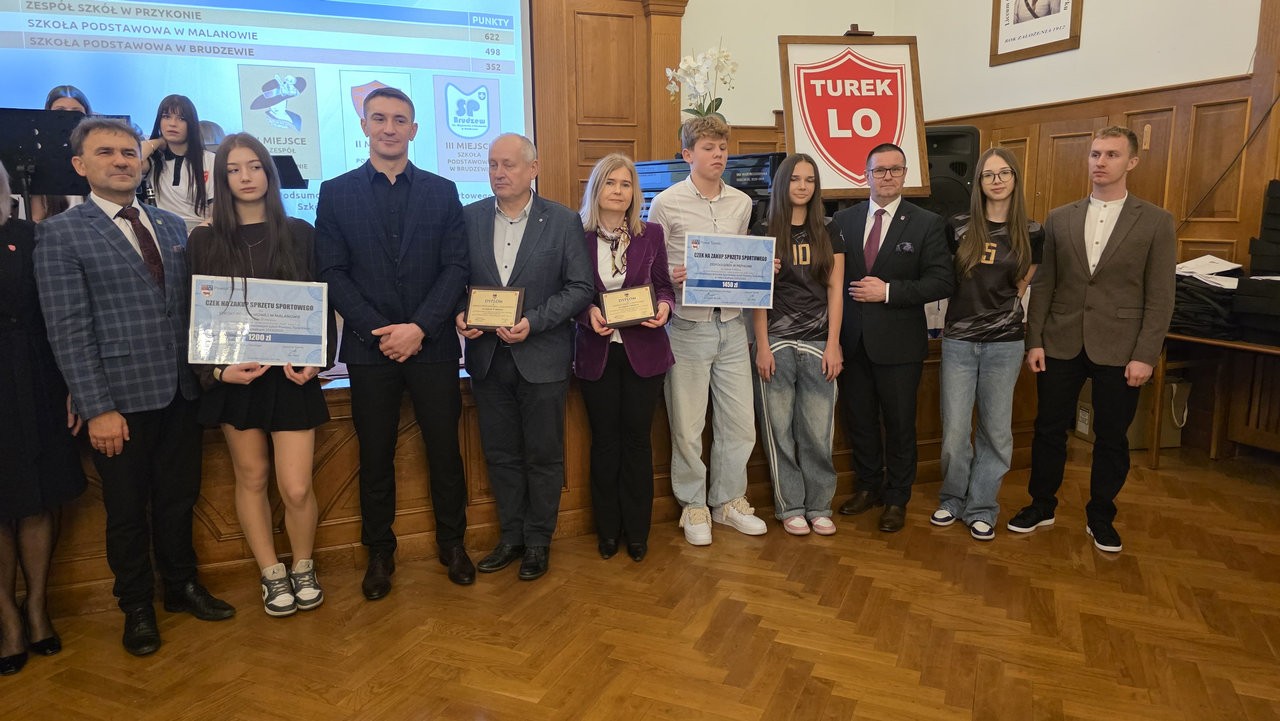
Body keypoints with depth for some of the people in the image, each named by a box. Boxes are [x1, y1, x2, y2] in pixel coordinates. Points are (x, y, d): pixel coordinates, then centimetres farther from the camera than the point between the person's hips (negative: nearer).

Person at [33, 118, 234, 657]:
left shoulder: (172, 226, 10)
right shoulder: (60, 234, -5)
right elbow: (68, 329, -10)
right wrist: (97, 409, -14)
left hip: (180, 391, 4)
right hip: (121, 399, -4)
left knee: (178, 498, 17)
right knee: (127, 511, 11)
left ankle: (181, 586, 36)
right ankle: (136, 607, 29)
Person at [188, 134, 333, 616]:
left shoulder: (299, 233, 4)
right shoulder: (204, 240, 3)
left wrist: (315, 359, -10)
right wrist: (216, 369, -11)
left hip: (290, 373, -1)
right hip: (233, 376, 1)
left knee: (296, 488, -4)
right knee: (251, 478, 11)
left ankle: (304, 568, 22)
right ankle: (271, 574, 28)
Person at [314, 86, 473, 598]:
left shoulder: (442, 192, 6)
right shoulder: (336, 193, 5)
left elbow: (456, 268, -1)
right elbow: (332, 273, 0)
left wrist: (419, 328, -12)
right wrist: (379, 330, -11)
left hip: (432, 344, 0)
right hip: (369, 346, 0)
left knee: (444, 450, 7)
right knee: (375, 457, 8)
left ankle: (452, 543, 25)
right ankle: (379, 552, 24)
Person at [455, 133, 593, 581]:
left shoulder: (563, 221, -4)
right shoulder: (469, 217, 4)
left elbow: (581, 288, -7)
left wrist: (534, 321, -18)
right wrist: (460, 315, -12)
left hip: (542, 357, -3)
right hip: (487, 356, 3)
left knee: (543, 456, 8)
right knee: (500, 454, 13)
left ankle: (538, 541, 25)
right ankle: (511, 536, 30)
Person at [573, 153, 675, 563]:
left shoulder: (651, 234, 3)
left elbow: (664, 286, 8)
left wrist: (663, 306, -13)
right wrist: (588, 312, -18)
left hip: (643, 350, 1)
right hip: (596, 352, -1)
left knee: (637, 439, 7)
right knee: (605, 441, 9)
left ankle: (637, 532, 21)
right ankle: (607, 531, 24)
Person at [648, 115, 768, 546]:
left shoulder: (741, 203, 10)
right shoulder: (666, 203, -3)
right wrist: (670, 277, -21)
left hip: (731, 323, 4)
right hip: (687, 326, -4)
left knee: (739, 420, 9)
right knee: (687, 425, 3)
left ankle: (728, 501, 27)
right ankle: (693, 506, 21)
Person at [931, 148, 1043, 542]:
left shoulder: (1032, 233, 1)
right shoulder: (958, 228, 0)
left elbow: (1021, 287, 14)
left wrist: (998, 311, 8)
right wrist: (956, 317, 8)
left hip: (1004, 344, 0)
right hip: (958, 342, 0)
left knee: (995, 431, 7)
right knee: (955, 431, 2)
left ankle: (981, 508, 22)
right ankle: (953, 498, 24)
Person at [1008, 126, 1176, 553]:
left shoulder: (1156, 222, -1)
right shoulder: (1059, 219, 5)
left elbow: (1160, 297, -4)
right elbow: (1042, 285, 5)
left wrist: (1145, 356, -10)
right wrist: (1034, 341, 0)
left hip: (1118, 349, -2)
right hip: (1061, 343, 2)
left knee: (1112, 438, 9)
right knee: (1049, 429, 9)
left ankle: (1101, 518, 26)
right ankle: (1041, 506, 26)